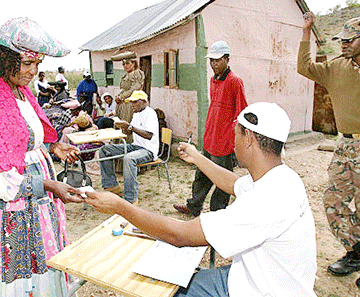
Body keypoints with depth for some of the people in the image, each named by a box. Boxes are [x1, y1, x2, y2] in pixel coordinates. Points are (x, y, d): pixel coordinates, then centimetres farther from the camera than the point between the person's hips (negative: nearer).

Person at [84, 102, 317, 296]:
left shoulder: (269, 200, -35)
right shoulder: (275, 176, -5)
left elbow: (179, 235, -32)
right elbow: (235, 185, 18)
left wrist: (120, 207, -21)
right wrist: (197, 158, 27)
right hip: (247, 278, 8)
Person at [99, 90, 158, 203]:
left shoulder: (150, 113, -14)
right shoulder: (136, 113, 15)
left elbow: (149, 135, -27)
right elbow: (130, 132, 23)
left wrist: (130, 126, -27)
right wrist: (123, 127, 1)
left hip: (148, 150, -10)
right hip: (135, 146, 10)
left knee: (128, 158, -41)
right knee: (104, 150, 2)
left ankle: (131, 199, -33)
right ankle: (111, 185, 3)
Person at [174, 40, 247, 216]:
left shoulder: (234, 81, -12)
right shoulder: (213, 80, 13)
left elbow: (241, 113, -13)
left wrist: (236, 142, -15)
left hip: (224, 141, -9)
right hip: (210, 139, 9)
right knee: (202, 174, 19)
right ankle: (193, 207, 35)